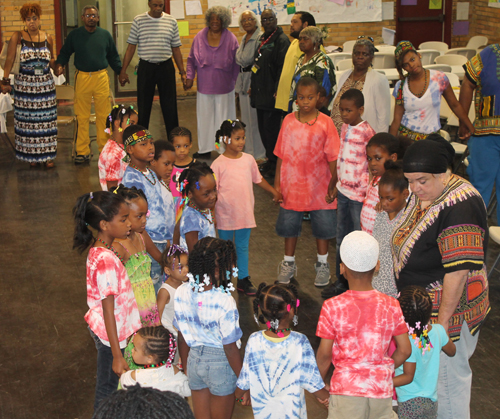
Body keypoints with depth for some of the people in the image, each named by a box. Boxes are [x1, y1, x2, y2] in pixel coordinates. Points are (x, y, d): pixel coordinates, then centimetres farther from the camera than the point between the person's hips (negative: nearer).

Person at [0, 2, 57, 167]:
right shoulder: (18, 37, -4)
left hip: (46, 84, 2)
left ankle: (48, 155, 14)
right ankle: (31, 155, 15)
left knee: (46, 120, 4)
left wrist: (55, 65, -8)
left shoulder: (48, 38, 4)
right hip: (24, 84, -2)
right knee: (27, 121, 3)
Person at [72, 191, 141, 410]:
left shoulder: (100, 250, -1)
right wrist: (117, 355, -22)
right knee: (108, 388, 10)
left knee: (108, 385, 25)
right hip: (111, 334, -9)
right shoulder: (106, 261, -30)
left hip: (101, 328, 9)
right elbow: (109, 311, -26)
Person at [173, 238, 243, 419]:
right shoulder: (224, 302, -27)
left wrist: (185, 368, 15)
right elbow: (230, 348, -19)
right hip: (220, 363, -4)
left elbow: (182, 336, 1)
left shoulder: (182, 293, -11)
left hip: (194, 358, 5)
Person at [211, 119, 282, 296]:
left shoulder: (248, 159, 0)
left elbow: (258, 179, 15)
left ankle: (243, 279, 23)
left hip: (245, 213, 3)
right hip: (225, 215, -3)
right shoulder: (218, 164, -12)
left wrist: (274, 192, 21)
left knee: (243, 246, 12)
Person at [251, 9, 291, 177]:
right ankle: (269, 159, 24)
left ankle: (274, 164, 6)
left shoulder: (282, 40, -11)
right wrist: (253, 86, 17)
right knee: (263, 127, 13)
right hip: (260, 93, 9)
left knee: (271, 128, -5)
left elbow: (283, 68, -17)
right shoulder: (262, 39, 15)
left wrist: (277, 91, -21)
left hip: (272, 94, -8)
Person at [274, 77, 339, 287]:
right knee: (289, 224, 13)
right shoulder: (289, 120, -4)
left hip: (319, 186, -1)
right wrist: (277, 183, 1)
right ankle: (288, 263, 31)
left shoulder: (325, 123, -9)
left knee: (322, 226, 11)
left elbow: (332, 157, -6)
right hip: (292, 184, 2)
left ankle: (322, 264, 30)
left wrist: (333, 184, -7)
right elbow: (281, 155, 1)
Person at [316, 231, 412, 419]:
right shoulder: (391, 306, -3)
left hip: (346, 389, -2)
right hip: (382, 389, 3)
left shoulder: (332, 307, -11)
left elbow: (324, 354, -8)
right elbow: (404, 350, 0)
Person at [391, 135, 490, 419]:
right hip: (422, 302, 9)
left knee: (447, 376, 5)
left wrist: (443, 320, -25)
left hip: (449, 305, -9)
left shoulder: (459, 208, -27)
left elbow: (459, 271, -28)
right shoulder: (424, 194, 3)